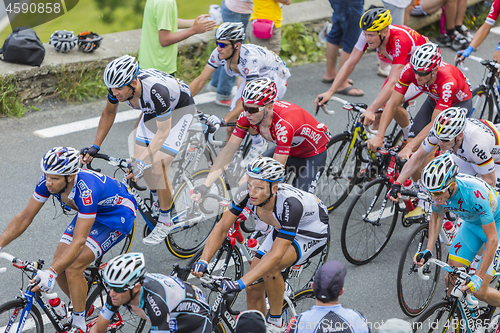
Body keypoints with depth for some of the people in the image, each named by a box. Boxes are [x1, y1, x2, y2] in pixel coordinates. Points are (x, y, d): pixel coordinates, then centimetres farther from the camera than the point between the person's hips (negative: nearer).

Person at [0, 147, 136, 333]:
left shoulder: (86, 191, -41)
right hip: (91, 214, 7)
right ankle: (82, 308, 21)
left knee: (73, 267, -20)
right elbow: (25, 217, -12)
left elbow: (79, 241, -43)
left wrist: (51, 272, -51)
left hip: (118, 216, -7)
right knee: (59, 264, -5)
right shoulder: (48, 181, -20)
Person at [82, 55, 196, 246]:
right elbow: (109, 112, -3)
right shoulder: (117, 85, -25)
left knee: (158, 167, -16)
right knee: (138, 161, -2)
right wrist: (95, 147, -4)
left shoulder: (156, 90, -43)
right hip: (152, 110, 6)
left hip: (179, 109, -6)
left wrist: (143, 161, -43)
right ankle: (157, 200, 27)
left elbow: (163, 132, -35)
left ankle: (165, 222, 2)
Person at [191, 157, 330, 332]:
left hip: (313, 234, -6)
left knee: (270, 268, -32)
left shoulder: (291, 204, -41)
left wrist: (241, 283, -46)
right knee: (253, 290, -2)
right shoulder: (247, 192, -26)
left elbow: (276, 254, -41)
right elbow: (222, 227, -18)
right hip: (282, 230, 6)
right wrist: (202, 262, -30)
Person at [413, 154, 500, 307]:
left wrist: (478, 278, -37)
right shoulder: (439, 189, -23)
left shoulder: (474, 194, -40)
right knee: (451, 279, -6)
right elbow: (437, 216, 1)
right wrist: (428, 250, -9)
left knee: (479, 292, -10)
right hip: (471, 224, 5)